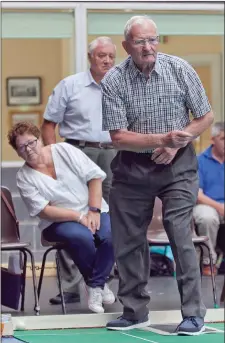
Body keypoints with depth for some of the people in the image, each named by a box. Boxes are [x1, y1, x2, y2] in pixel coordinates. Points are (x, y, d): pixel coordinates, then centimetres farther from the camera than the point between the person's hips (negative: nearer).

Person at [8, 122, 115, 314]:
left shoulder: (64, 150, 1)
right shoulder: (24, 177, -2)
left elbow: (95, 177, 0)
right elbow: (44, 211, -10)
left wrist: (94, 211, -11)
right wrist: (79, 217, -19)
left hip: (93, 214, 2)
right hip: (59, 222, -2)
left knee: (111, 235, -30)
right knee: (81, 236, -35)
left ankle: (95, 285, -10)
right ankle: (100, 283, -9)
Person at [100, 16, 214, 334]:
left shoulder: (179, 69, -9)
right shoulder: (113, 81, -11)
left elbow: (205, 117, 0)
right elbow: (119, 137, -14)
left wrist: (176, 144, -13)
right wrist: (163, 138, -26)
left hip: (177, 164, -2)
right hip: (132, 167, 2)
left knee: (179, 232, -12)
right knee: (127, 239, 5)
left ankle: (194, 313, -5)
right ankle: (135, 311, 20)